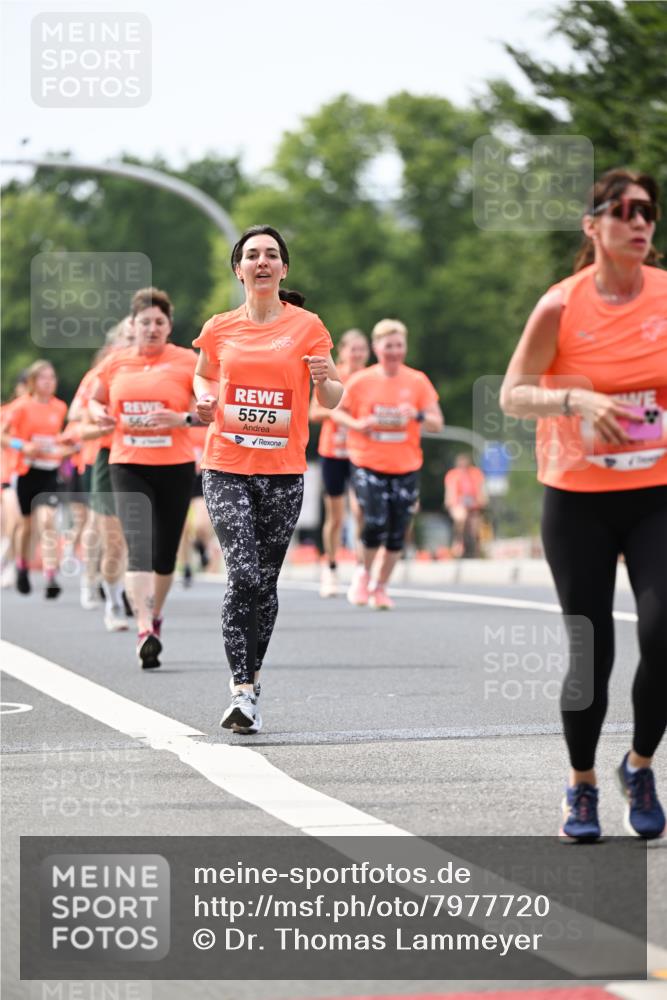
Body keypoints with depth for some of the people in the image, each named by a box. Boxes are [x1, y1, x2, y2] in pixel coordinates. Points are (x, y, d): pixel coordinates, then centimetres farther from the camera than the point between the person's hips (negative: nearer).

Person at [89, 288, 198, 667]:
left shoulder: (188, 361, -1)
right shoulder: (115, 362, 6)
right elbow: (95, 399, 21)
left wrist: (184, 418, -20)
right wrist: (99, 413, -1)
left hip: (175, 468, 0)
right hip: (128, 467, 0)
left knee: (164, 554, 9)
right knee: (138, 546, -16)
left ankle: (155, 616, 35)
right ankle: (145, 631, -23)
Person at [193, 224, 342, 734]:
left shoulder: (307, 325, 0)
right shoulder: (220, 329, 4)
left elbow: (331, 400, 3)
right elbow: (203, 374, 24)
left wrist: (326, 380, -20)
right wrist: (204, 398, 2)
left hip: (284, 471, 1)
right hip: (227, 468, -1)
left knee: (266, 580, 7)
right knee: (243, 574, -15)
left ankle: (251, 682, 24)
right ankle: (242, 691, -16)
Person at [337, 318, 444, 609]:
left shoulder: (417, 381, 1)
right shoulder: (360, 381, -1)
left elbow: (437, 423, 0)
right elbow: (338, 411, 10)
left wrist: (418, 416, -21)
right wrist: (357, 424, -10)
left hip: (406, 467, 2)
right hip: (368, 464, -2)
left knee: (397, 532, 1)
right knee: (375, 522, -17)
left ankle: (380, 587, 19)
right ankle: (364, 571, 12)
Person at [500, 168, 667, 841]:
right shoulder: (561, 306, -7)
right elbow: (512, 395, -6)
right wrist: (575, 400, -22)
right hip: (578, 500, -1)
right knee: (590, 651, 1)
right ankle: (581, 786, 24)